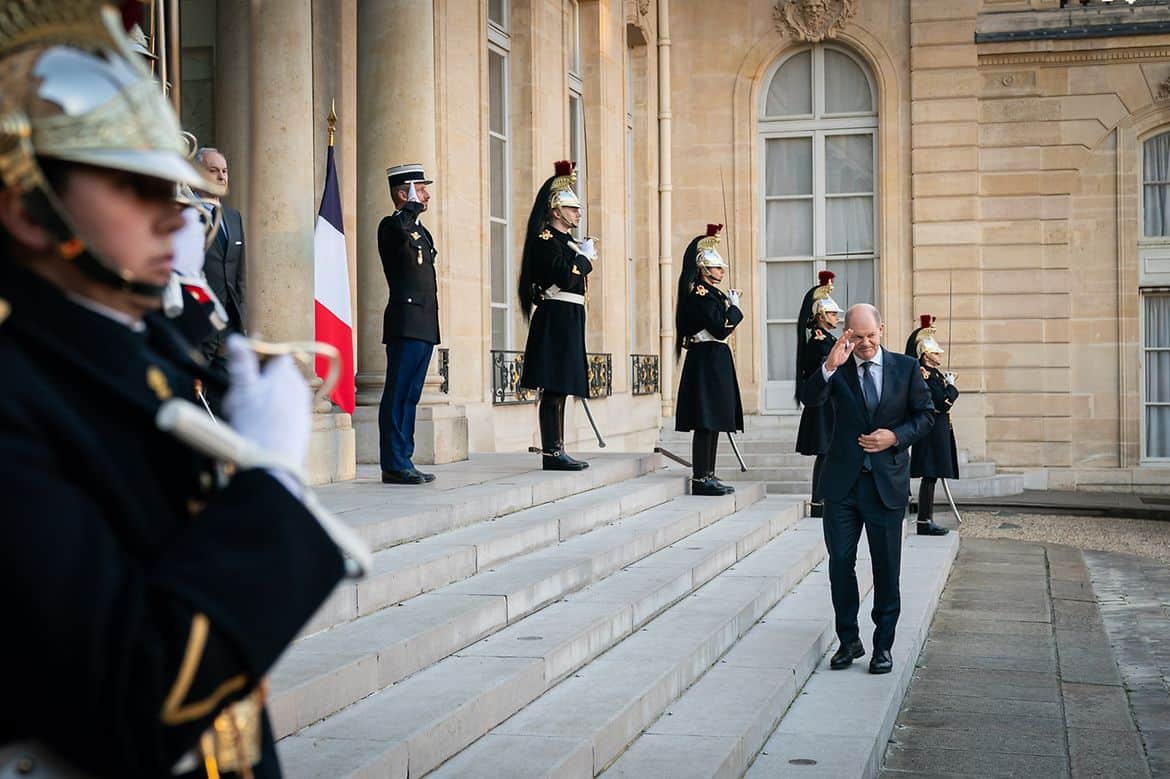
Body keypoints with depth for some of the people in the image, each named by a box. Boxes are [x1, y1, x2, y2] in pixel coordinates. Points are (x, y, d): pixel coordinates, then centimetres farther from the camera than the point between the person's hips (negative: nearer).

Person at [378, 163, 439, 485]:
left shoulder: (420, 230, 22)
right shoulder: (392, 226, -6)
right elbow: (400, 229, -33)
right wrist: (413, 207, -17)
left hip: (425, 325, 9)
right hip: (406, 322, -9)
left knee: (410, 396, 9)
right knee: (398, 395, -8)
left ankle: (403, 462, 12)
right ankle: (394, 465, -7)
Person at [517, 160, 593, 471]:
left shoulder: (563, 241, 21)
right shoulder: (546, 239, -10)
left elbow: (576, 279, 21)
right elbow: (565, 276, -22)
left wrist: (585, 258, 6)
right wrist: (586, 259, -7)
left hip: (568, 320, 10)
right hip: (556, 319, -10)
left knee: (560, 388, 10)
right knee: (553, 389, -9)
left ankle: (557, 451, 13)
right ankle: (551, 453, -9)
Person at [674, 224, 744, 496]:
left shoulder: (709, 292, 17)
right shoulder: (700, 292, -13)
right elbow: (721, 329, -20)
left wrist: (730, 305, 7)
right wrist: (735, 306, -7)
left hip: (715, 361, 11)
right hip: (707, 359, -11)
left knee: (713, 422, 12)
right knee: (706, 422, -9)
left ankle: (707, 476, 17)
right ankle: (701, 478, -7)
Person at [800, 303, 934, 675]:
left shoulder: (906, 367, 2)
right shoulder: (837, 369, 1)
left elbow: (926, 414, 6)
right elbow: (809, 398, -15)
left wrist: (896, 436, -11)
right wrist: (829, 366, -30)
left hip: (887, 481, -1)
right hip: (843, 481, 1)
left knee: (886, 568, 6)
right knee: (840, 564, 5)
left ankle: (883, 645, 16)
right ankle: (849, 640, 19)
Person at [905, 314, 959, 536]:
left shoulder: (934, 374, 17)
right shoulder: (926, 375, -15)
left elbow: (947, 398, 17)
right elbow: (943, 402, -22)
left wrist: (949, 387, 0)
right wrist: (951, 385, -7)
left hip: (938, 432, 10)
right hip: (933, 432, -10)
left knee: (931, 476, 11)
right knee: (929, 476, -8)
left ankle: (927, 520, 15)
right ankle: (924, 521, -6)